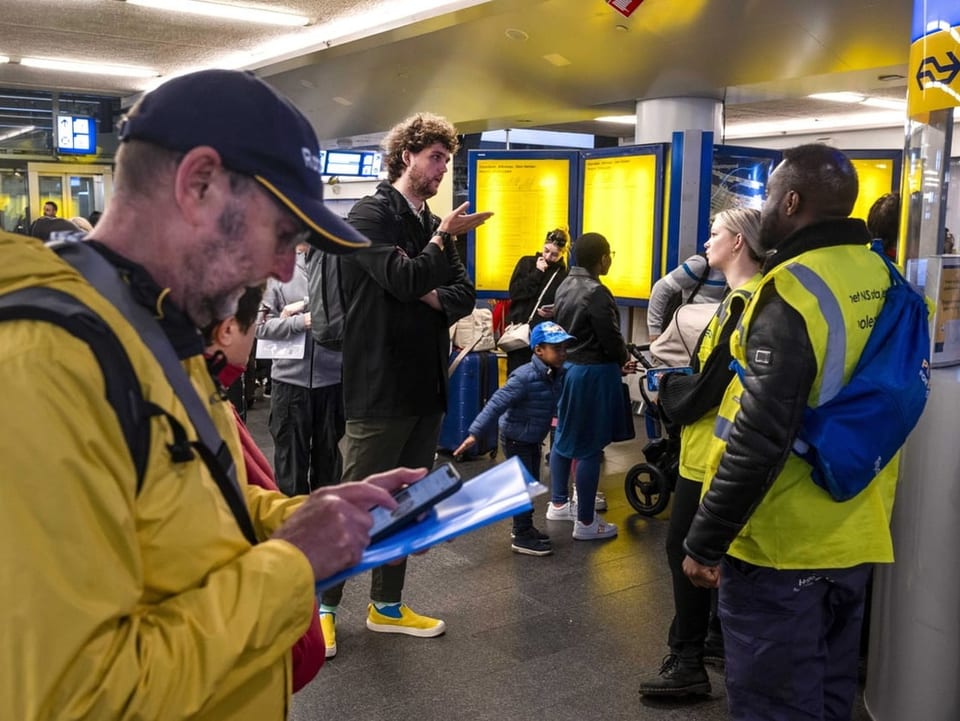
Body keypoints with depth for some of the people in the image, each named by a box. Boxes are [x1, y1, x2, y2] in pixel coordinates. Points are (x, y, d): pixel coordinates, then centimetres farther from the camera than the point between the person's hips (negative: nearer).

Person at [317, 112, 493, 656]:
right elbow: (402, 279, -23)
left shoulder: (434, 226, 15)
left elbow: (465, 294, 9)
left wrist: (437, 298, -10)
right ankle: (324, 605, 19)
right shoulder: (371, 215, -8)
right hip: (380, 386, -8)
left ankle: (387, 606, 29)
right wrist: (444, 238, -14)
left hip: (426, 385, 8)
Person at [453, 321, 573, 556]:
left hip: (534, 439, 8)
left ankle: (525, 527, 33)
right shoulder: (524, 377, -28)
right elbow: (496, 404, -29)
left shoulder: (558, 374, -5)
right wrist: (474, 433, -32)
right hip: (516, 439, -8)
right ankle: (521, 537, 8)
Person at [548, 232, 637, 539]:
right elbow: (610, 338, -19)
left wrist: (616, 361, 11)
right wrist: (624, 359, 4)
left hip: (567, 366, 9)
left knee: (565, 437, 19)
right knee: (589, 447, -1)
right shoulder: (595, 292, -20)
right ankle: (586, 522, 6)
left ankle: (558, 504, 31)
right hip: (593, 373, -9)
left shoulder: (565, 285, 7)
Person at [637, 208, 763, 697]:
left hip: (711, 452, -10)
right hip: (715, 449, 10)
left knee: (685, 549, -1)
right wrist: (677, 390, 1)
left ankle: (686, 662, 9)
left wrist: (669, 392, -5)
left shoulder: (745, 304, -21)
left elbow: (711, 384, -22)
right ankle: (719, 639, 33)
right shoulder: (743, 299, 12)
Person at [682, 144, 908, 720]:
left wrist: (706, 542, -18)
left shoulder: (792, 291, -21)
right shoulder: (882, 279, 4)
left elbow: (760, 436, -26)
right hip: (855, 535, 8)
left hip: (780, 542, -8)